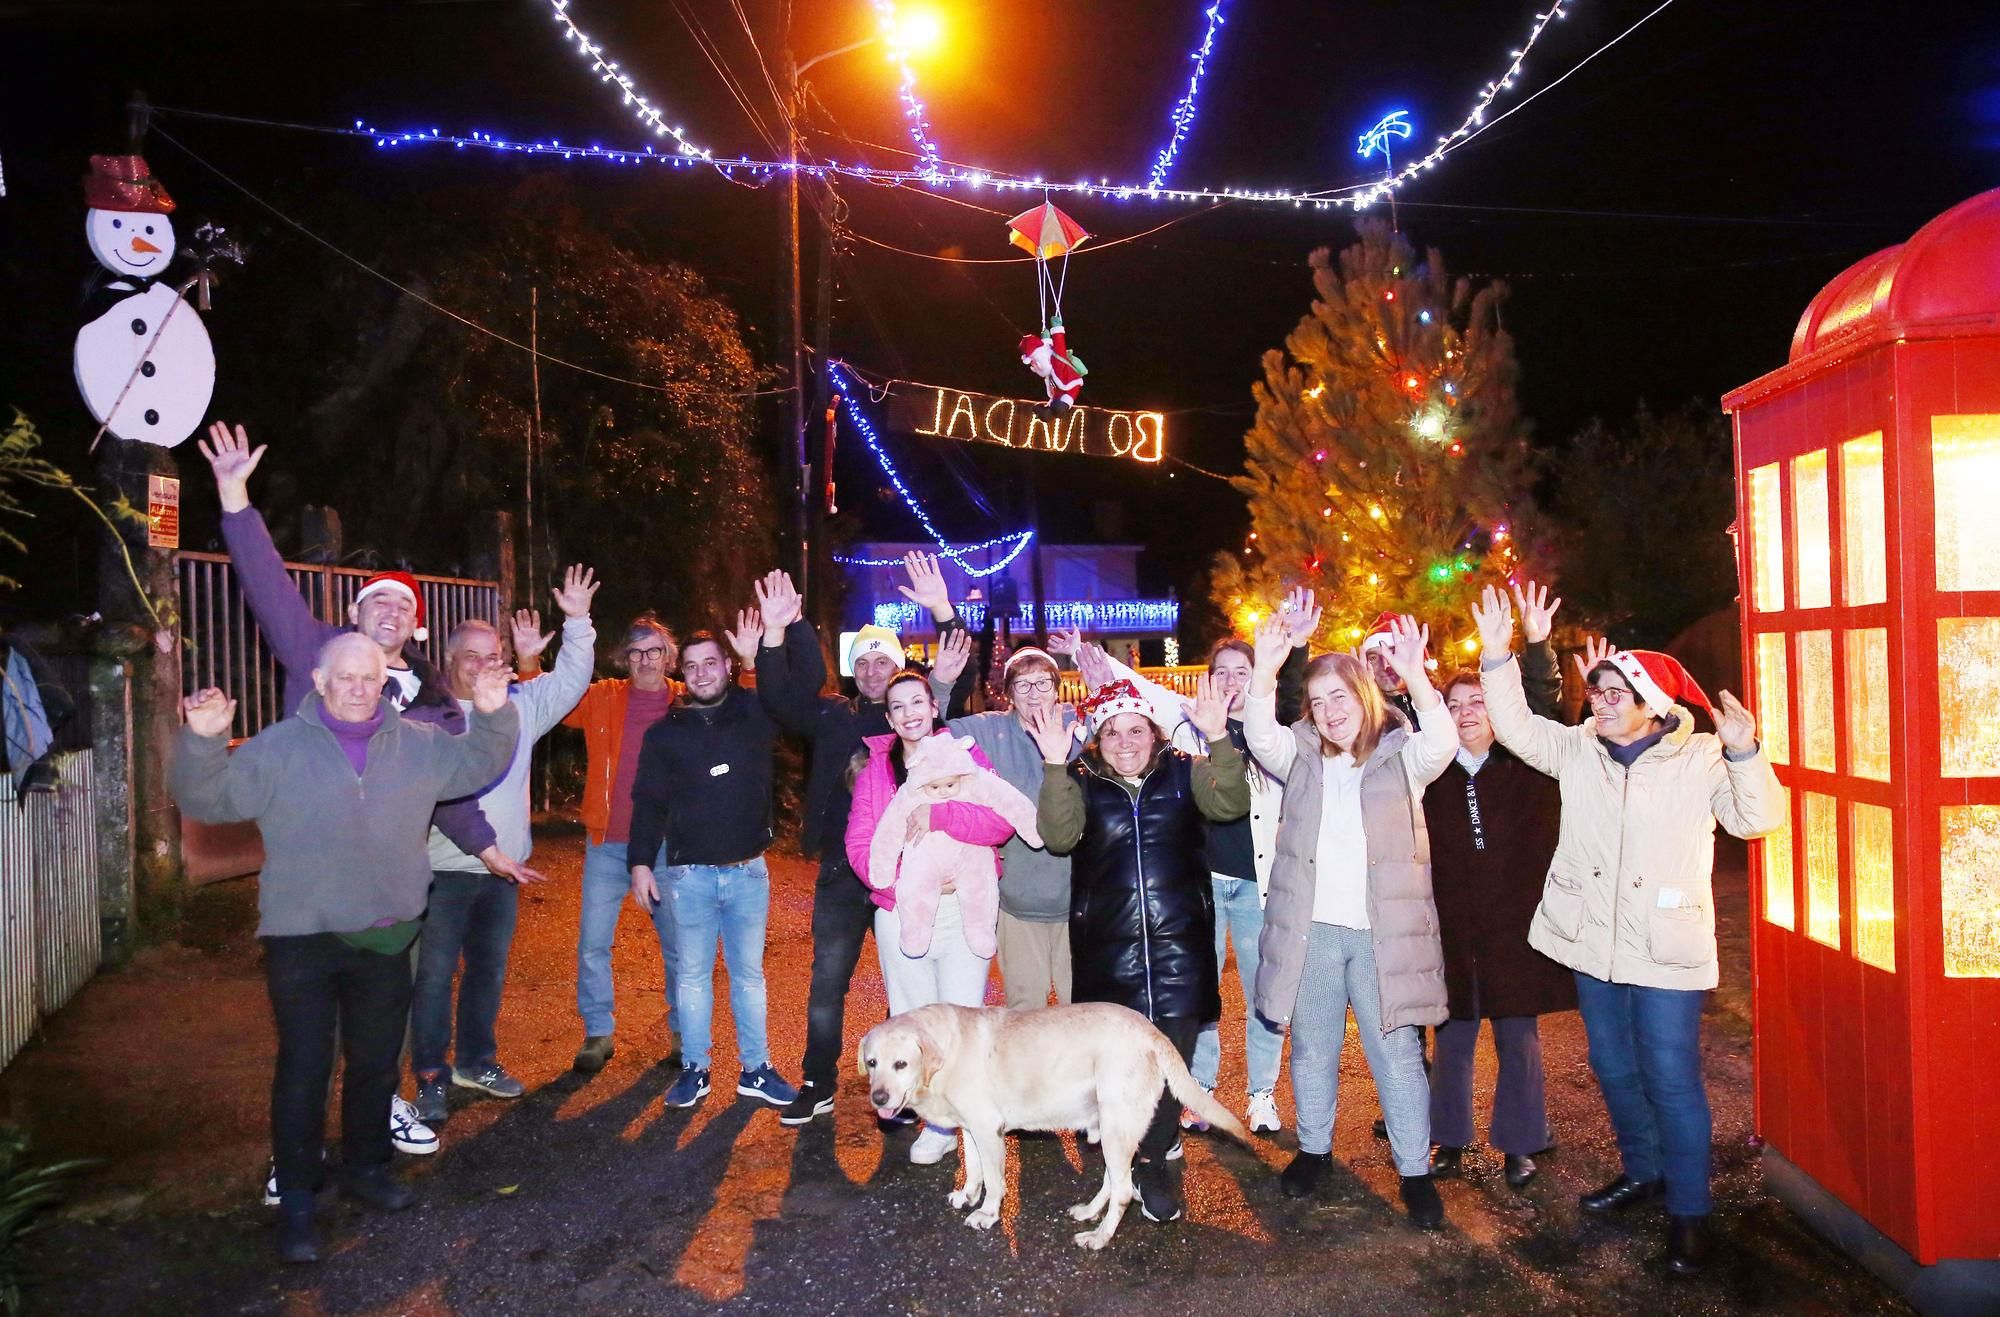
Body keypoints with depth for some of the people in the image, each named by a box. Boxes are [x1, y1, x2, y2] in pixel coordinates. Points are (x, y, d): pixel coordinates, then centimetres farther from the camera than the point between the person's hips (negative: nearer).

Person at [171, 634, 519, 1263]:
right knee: (303, 1068, 0)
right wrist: (201, 741, -25)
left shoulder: (417, 744, 3)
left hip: (386, 937, 4)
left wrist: (494, 715, -6)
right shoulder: (277, 747, -6)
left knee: (377, 1062, 16)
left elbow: (480, 764, 13)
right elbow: (206, 798, -7)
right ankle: (295, 1200, 12)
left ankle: (366, 1167, 34)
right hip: (301, 939, -3)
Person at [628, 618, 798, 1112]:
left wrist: (764, 652, -24)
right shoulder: (665, 733, 2)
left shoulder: (754, 715, 2)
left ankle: (756, 1069, 19)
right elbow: (648, 803, 2)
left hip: (748, 871, 0)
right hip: (688, 873, 0)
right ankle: (693, 1069, 21)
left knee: (749, 973, 10)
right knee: (692, 975, 9)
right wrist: (641, 864, -4)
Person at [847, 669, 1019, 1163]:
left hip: (964, 909, -2)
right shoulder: (874, 768, 9)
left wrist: (936, 814, -19)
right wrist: (896, 882, -16)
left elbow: (1002, 821, -9)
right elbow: (859, 843, 0)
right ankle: (937, 1120, 19)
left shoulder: (964, 753, 4)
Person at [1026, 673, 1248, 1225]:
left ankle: (1150, 1160, 11)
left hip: (1179, 943, 0)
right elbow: (1058, 836, -13)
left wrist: (1219, 740, -24)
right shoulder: (1081, 784, 4)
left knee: (1172, 1051, -1)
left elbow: (1229, 804, -12)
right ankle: (1156, 1135, 30)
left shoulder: (1183, 772, 4)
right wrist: (1055, 766, -23)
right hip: (1108, 947, 0)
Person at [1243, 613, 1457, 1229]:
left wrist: (1416, 677, -37)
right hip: (1311, 929, 2)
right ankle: (1314, 1149, 32)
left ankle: (1415, 1171, 16)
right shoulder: (1302, 755, 6)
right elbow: (1262, 738, -13)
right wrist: (1264, 671, -29)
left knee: (1397, 1053, 3)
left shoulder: (1400, 755, 0)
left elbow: (1441, 744, -20)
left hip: (1383, 931, -2)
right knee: (1312, 1050, 14)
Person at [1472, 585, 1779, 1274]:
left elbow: (1756, 819, -12)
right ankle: (1642, 1170, 39)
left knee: (1671, 1079, -2)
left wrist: (1745, 754, -28)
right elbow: (1517, 725, -2)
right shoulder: (1577, 749, 3)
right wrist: (1498, 656, -14)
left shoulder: (1699, 758, -7)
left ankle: (1688, 1212, 13)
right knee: (1614, 1068, 18)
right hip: (1594, 941, 5)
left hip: (1666, 950, -5)